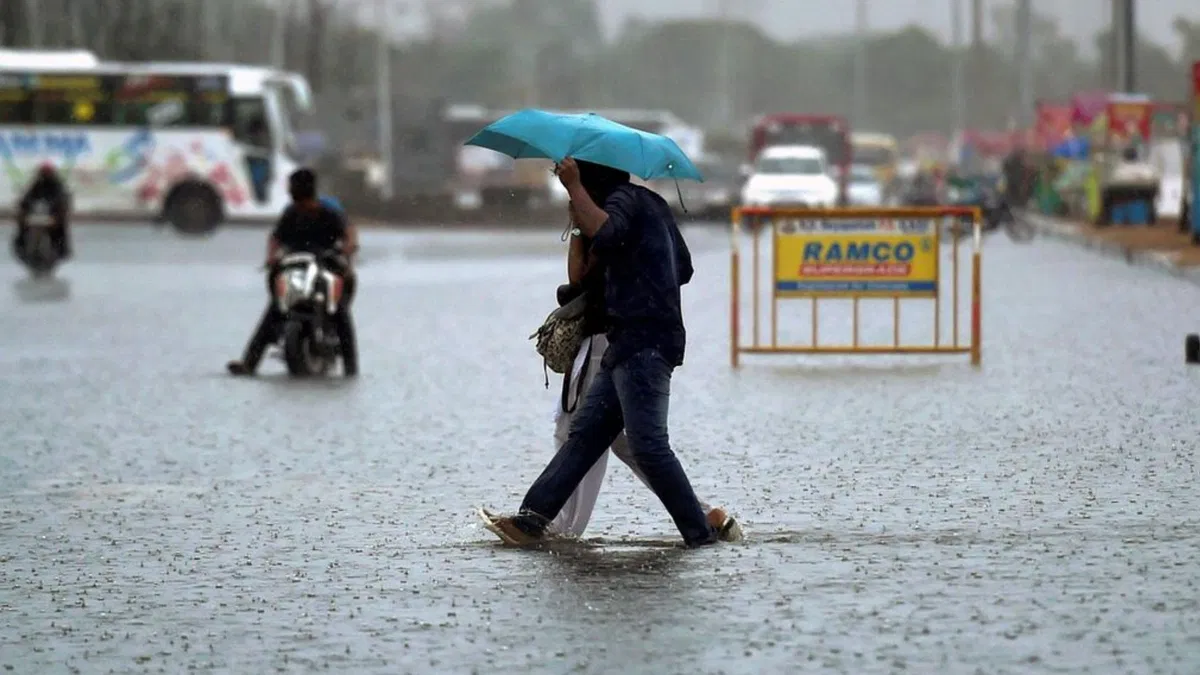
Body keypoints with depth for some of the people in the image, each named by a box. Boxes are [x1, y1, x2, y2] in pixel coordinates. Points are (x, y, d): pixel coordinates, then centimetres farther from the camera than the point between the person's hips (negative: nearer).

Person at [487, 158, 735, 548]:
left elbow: (603, 233, -30)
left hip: (643, 342, -10)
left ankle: (700, 530, -9)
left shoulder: (624, 198, -7)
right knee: (586, 431, 6)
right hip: (634, 343, 10)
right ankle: (533, 518, 4)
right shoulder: (651, 203, 22)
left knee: (648, 444, -11)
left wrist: (573, 186, -22)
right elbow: (683, 269, 28)